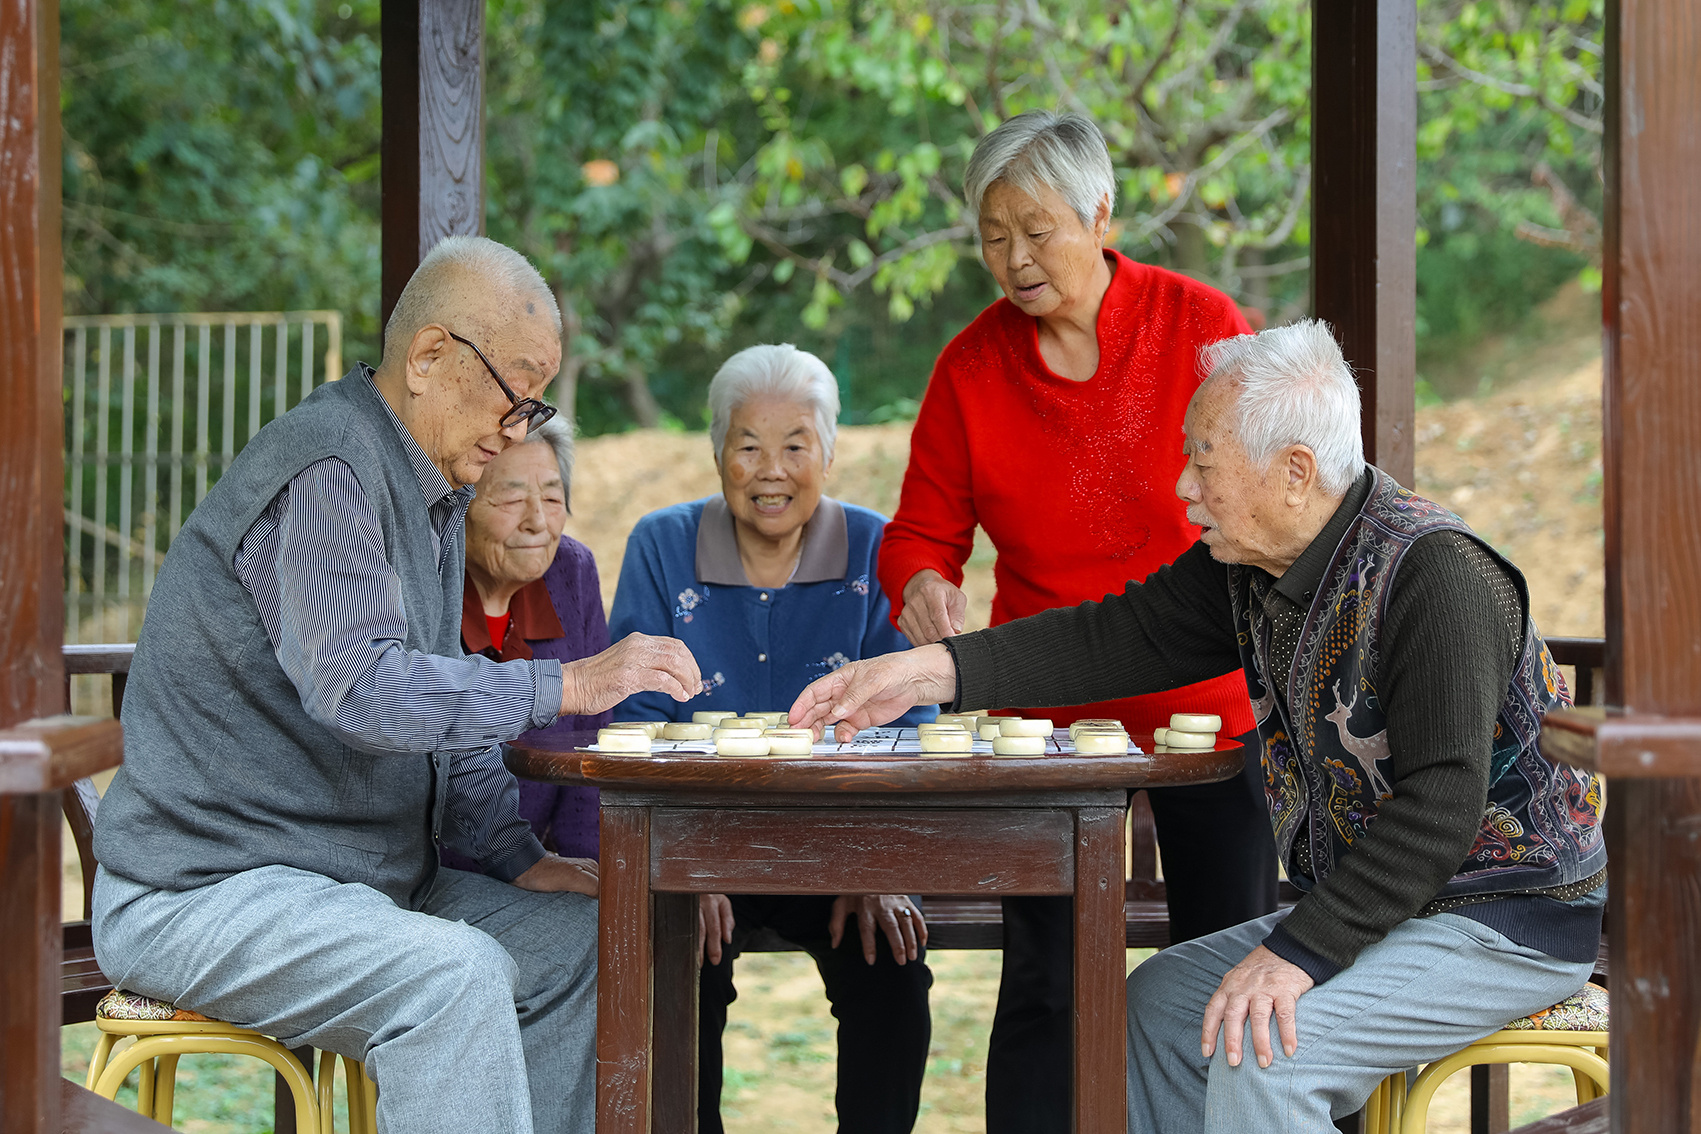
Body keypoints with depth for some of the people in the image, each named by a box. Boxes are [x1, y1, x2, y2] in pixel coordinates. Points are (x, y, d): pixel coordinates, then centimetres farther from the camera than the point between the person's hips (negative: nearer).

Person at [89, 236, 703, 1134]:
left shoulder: (434, 492, 15)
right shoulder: (325, 471, -18)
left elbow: (440, 706, 22)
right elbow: (358, 687, -31)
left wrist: (518, 856, 9)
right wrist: (571, 685, -29)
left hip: (363, 879, 10)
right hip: (203, 888, -10)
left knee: (579, 940, 3)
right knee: (453, 975, -30)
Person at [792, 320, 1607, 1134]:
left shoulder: (1435, 576, -26)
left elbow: (1442, 802, -30)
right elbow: (1127, 635, 6)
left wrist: (1299, 953, -30)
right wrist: (930, 671, -2)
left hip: (1510, 919, -9)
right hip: (1375, 907, 9)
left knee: (1263, 1044, -26)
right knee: (1159, 999, 13)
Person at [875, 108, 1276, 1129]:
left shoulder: (1203, 325, -5)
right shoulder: (969, 367, -2)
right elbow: (923, 532, 5)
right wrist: (926, 586, -18)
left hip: (1207, 694, 0)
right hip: (1049, 710, 0)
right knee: (1043, 985, -4)